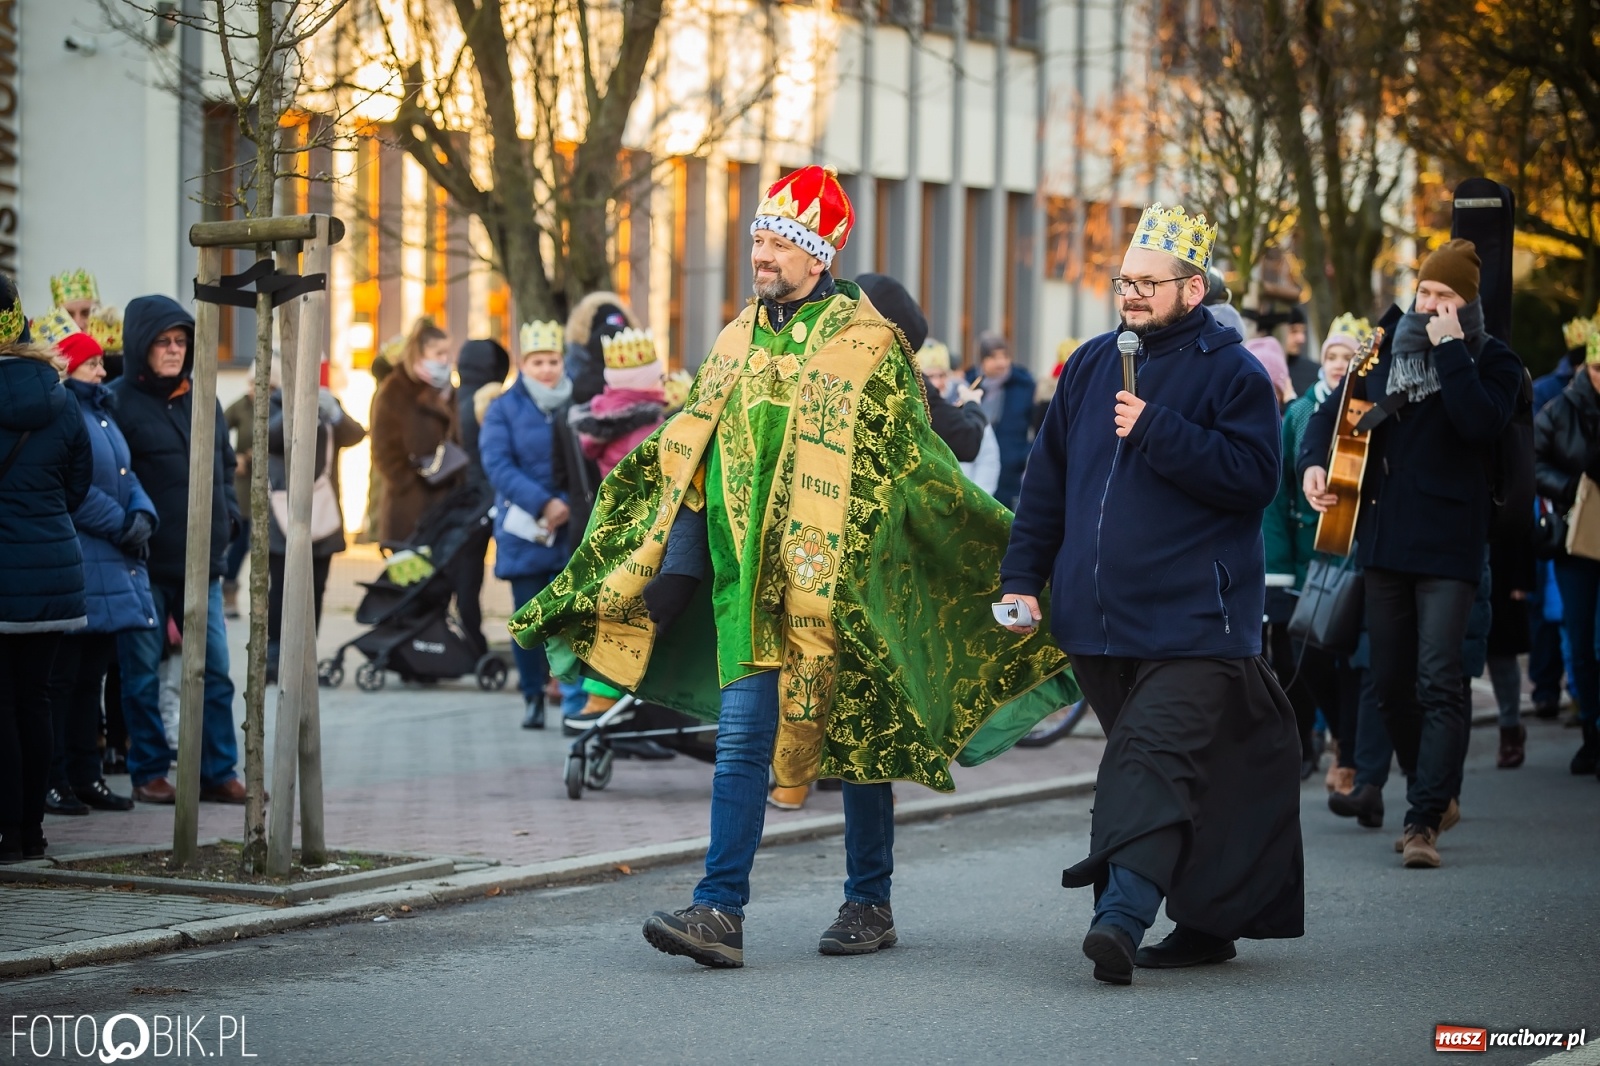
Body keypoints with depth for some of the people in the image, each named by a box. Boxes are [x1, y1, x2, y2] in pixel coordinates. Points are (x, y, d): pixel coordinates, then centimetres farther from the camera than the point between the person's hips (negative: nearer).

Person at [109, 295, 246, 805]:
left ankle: (218, 772, 10)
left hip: (202, 561, 5)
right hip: (145, 564, -5)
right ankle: (149, 772, 12)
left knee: (215, 671, 4)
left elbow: (225, 463, 22)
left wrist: (226, 516, 9)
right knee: (142, 672, 3)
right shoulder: (119, 401, -7)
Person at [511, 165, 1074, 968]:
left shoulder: (866, 342, -5)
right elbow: (691, 463, 14)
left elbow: (911, 467, -4)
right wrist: (677, 568, 6)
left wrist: (1000, 552, -7)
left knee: (860, 741, 7)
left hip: (838, 583, -4)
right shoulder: (737, 341, 11)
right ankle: (720, 910, -9)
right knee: (741, 740, -5)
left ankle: (870, 903, 20)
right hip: (748, 580, 4)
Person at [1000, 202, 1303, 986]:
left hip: (1191, 624, -6)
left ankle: (1123, 916, -31)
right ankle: (1208, 921, 23)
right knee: (1182, 771, 13)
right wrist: (1022, 575, 13)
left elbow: (1251, 478, -13)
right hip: (1099, 623, 6)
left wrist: (1156, 430, -18)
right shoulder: (1091, 366, 14)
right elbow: (1047, 478, 18)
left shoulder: (1232, 374, -3)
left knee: (1155, 759, -19)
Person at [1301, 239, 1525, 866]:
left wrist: (1450, 350, -18)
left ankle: (1424, 821, -15)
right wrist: (1313, 462, 0)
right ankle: (1437, 795, 29)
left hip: (1448, 545, -6)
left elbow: (1479, 422, -19)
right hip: (1384, 541, 6)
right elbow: (1334, 409, 18)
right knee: (1392, 683, 11)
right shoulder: (1387, 352, 14)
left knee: (1439, 683, -13)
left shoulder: (1492, 362, 0)